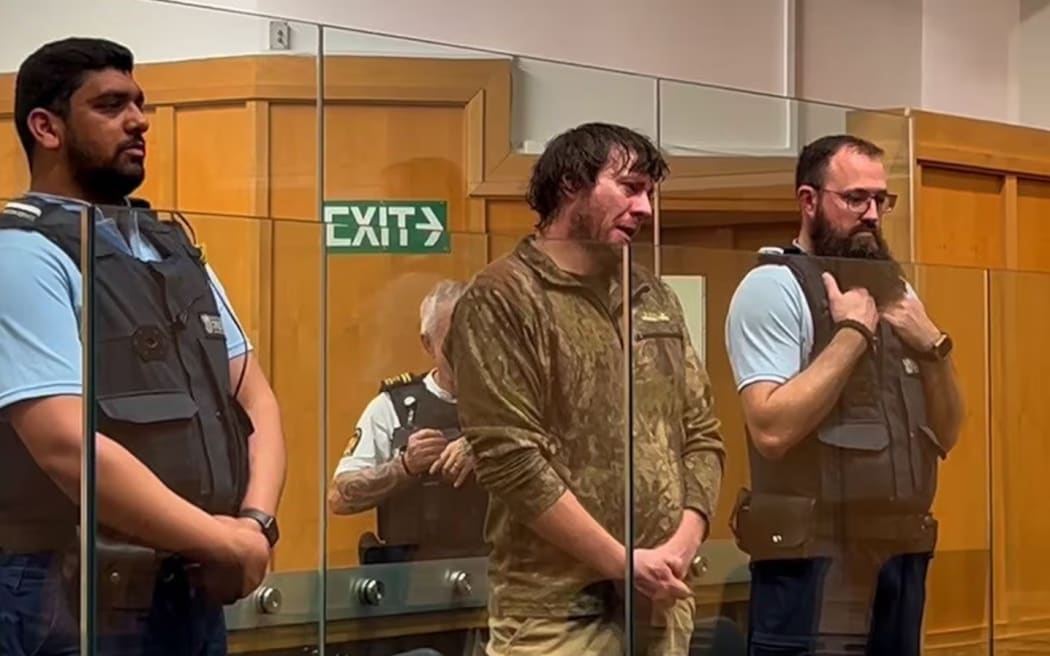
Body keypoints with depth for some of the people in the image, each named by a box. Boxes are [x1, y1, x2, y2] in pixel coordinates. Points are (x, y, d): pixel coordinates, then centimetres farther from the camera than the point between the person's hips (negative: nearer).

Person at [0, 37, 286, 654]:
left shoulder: (177, 249, 14)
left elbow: (254, 396, 13)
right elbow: (68, 444, -20)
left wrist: (256, 524, -6)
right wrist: (230, 543, -13)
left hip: (196, 591, 7)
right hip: (79, 601, -7)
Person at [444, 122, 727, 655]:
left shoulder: (654, 299, 15)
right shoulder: (502, 297, -6)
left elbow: (702, 434, 14)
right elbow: (509, 459, -14)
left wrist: (684, 543, -3)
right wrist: (624, 563, -13)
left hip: (661, 601, 6)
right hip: (557, 611, -6)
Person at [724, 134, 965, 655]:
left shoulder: (894, 289, 14)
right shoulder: (773, 286, -8)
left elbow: (945, 436, 13)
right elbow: (772, 430, -20)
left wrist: (935, 348, -3)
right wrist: (853, 332, -14)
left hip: (903, 555, 7)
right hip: (817, 564, -7)